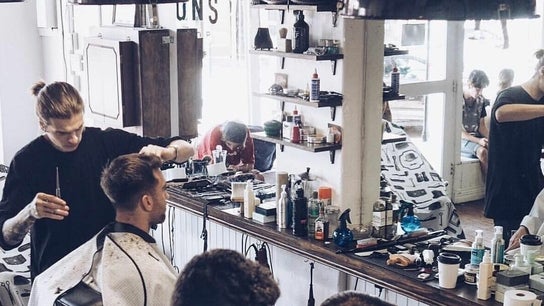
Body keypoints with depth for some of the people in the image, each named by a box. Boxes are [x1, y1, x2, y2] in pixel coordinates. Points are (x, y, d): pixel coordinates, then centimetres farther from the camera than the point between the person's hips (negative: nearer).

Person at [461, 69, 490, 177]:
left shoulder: (481, 100, 7)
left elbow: (482, 126, 11)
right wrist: (478, 141, -24)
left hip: (477, 137, 6)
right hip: (461, 139, -6)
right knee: (482, 151, -34)